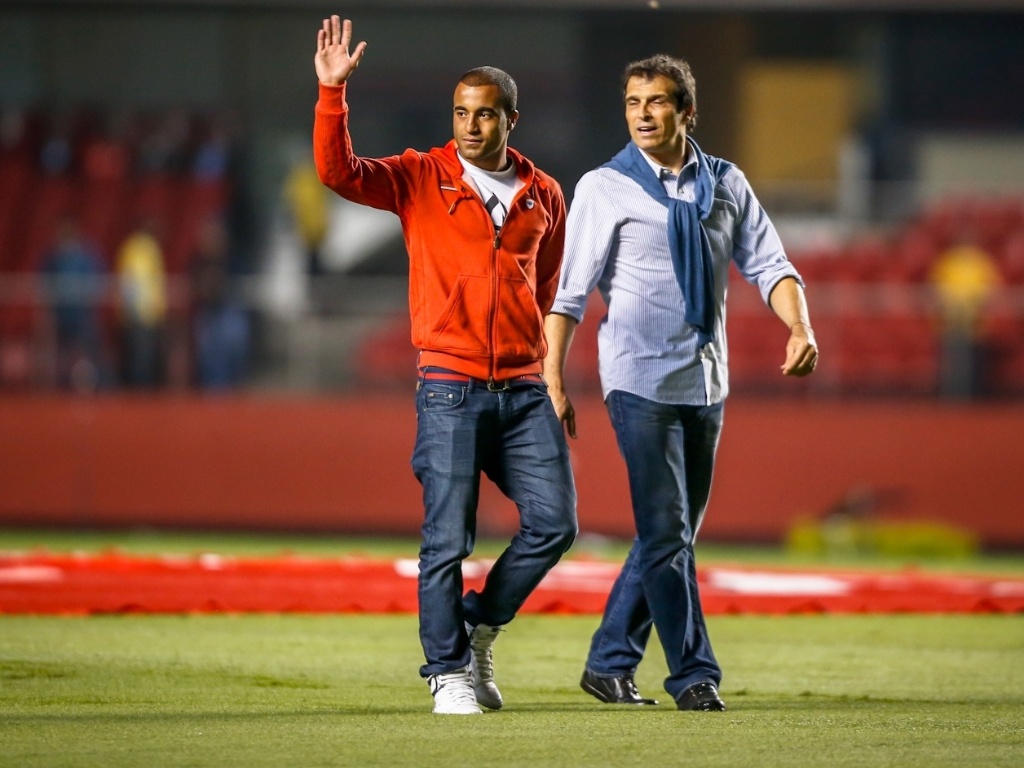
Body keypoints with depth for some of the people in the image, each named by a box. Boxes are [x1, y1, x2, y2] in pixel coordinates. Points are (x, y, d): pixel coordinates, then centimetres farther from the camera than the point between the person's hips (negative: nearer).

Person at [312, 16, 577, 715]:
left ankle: (479, 630, 17)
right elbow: (338, 171, -13)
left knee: (554, 523, -3)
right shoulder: (421, 179, 1)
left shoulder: (544, 195, 11)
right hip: (450, 391, -3)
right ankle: (449, 671, 6)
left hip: (524, 391, 3)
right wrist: (333, 90, -23)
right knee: (448, 540, -4)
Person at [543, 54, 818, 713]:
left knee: (675, 534, 9)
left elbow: (768, 264, 6)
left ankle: (610, 663, 18)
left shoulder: (726, 185, 8)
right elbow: (569, 292, -5)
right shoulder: (605, 188, -4)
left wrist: (800, 328, -13)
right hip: (641, 380, -5)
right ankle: (694, 675, -6)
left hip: (706, 381, 5)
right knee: (666, 534, -9)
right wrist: (554, 382, -11)